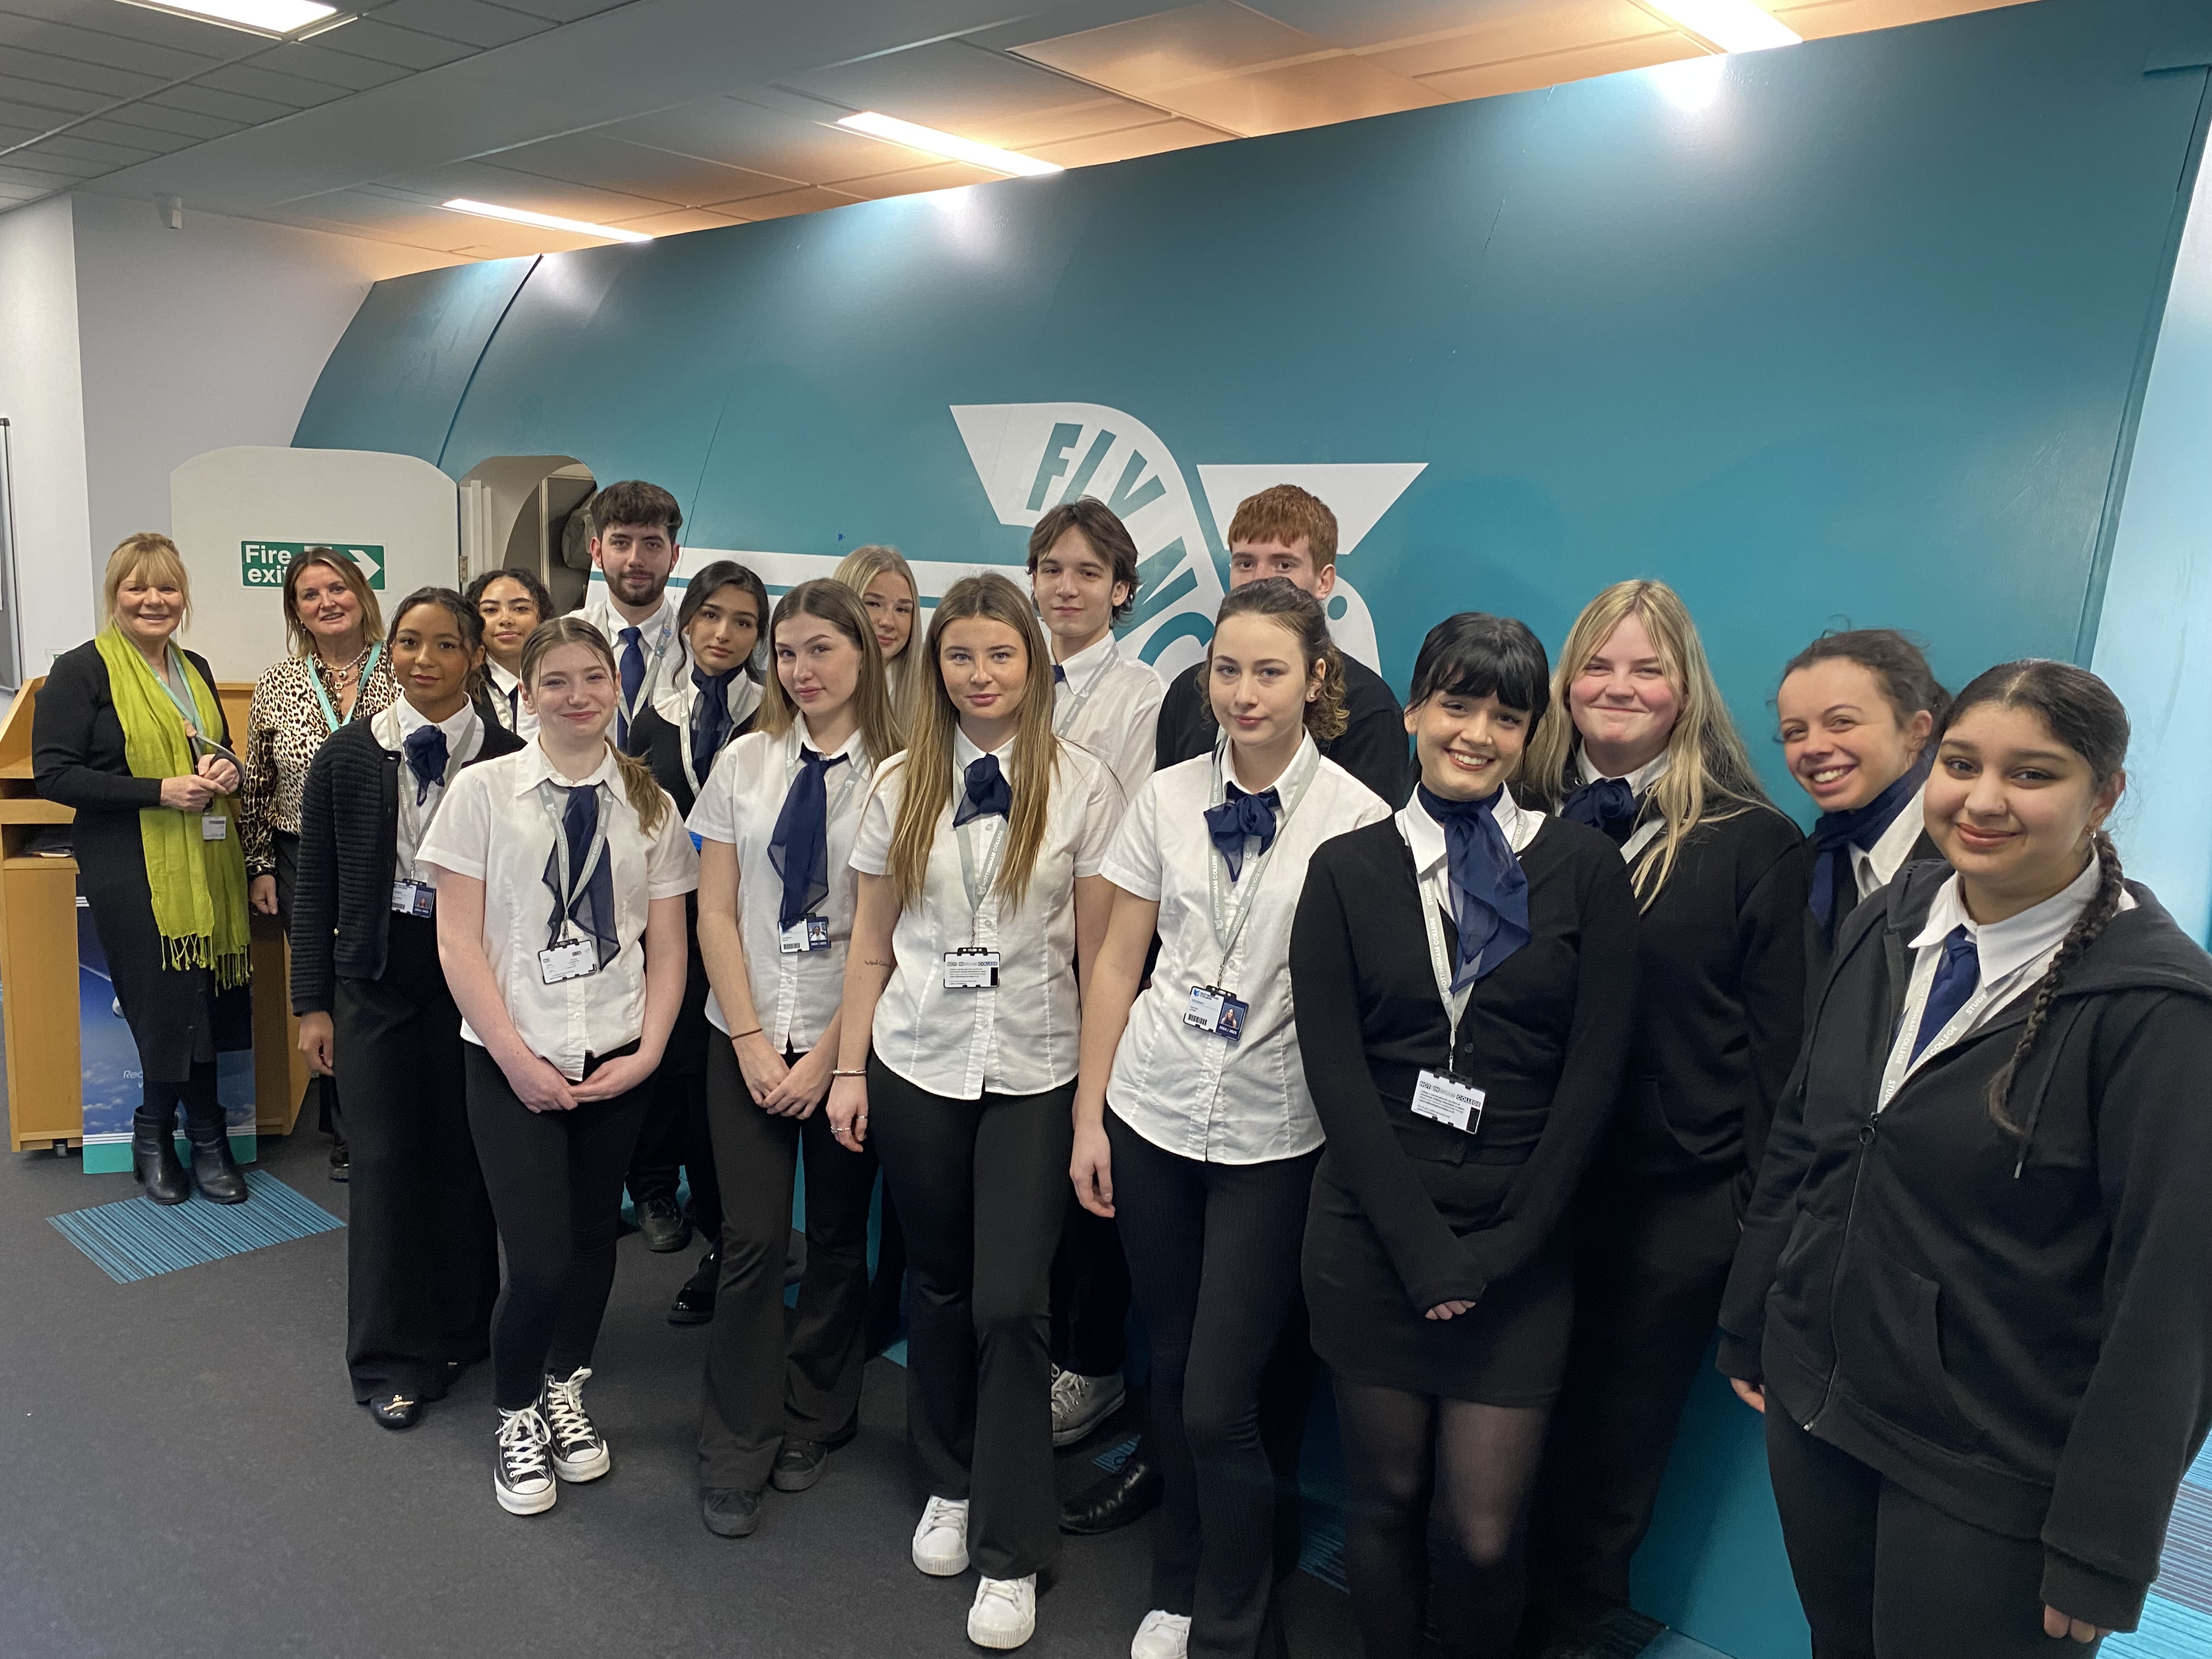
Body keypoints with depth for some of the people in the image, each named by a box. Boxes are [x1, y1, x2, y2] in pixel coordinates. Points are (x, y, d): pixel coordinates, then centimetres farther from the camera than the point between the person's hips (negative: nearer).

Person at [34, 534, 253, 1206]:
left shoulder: (195, 669, 14)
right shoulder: (81, 670, -5)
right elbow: (53, 773, -11)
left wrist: (226, 770, 2)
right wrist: (159, 791, -19)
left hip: (203, 865, 5)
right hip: (129, 870, -5)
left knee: (202, 1002, 5)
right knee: (167, 1005, -3)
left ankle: (156, 1134, 23)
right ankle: (204, 1135, 17)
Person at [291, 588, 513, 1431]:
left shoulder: (506, 759, -5)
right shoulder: (348, 755, -1)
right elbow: (316, 887, 3)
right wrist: (312, 1003, 1)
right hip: (378, 974, 1)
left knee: (468, 1151, 8)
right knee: (387, 1156, 5)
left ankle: (463, 1330, 29)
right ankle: (393, 1356, 20)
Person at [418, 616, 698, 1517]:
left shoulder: (648, 804, 4)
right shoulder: (484, 791, -4)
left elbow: (667, 948, 5)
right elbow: (459, 942, -6)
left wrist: (645, 1055, -6)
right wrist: (517, 1057, -11)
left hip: (615, 1061, 3)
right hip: (512, 1059, -3)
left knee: (593, 1243, 12)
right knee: (540, 1263, -7)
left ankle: (564, 1393, 39)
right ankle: (517, 1416, 22)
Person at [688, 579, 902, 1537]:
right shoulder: (746, 763, 3)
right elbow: (715, 912, 2)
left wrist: (827, 1055, -10)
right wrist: (753, 1042, -6)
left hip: (850, 1040, -1)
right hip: (746, 1037, 2)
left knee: (838, 1237, 10)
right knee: (751, 1240, 0)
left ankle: (813, 1422, 32)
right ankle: (736, 1455, 17)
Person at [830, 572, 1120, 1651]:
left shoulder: (1083, 786, -4)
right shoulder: (901, 785, 3)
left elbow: (1099, 953, -3)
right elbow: (870, 946, 7)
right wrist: (849, 1069, 4)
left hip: (1033, 1077, -2)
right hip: (916, 1070, 3)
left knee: (1010, 1305, -2)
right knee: (938, 1285, 14)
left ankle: (1011, 1552, 15)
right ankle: (949, 1485, 37)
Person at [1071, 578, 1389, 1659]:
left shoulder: (1357, 817, -8)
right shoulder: (1167, 798, 2)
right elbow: (1117, 965, 6)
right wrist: (1088, 1117, 5)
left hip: (1273, 1135, -3)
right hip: (1152, 1114, 3)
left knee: (1220, 1404, -2)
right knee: (1170, 1368, 16)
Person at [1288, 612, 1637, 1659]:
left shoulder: (1586, 871, 0)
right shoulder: (1348, 870, 2)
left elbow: (1595, 1071, -3)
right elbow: (1333, 1069, -4)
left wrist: (1501, 1247, -7)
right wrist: (1423, 1248, -10)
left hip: (1517, 1249, 0)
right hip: (1371, 1238, 1)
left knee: (1484, 1529, 2)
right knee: (1386, 1497, 12)